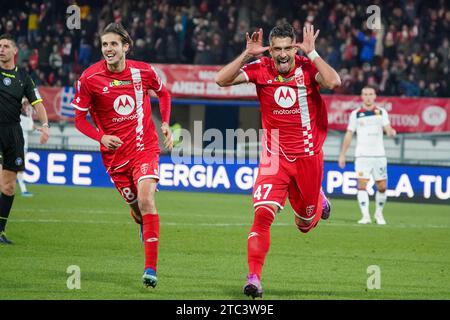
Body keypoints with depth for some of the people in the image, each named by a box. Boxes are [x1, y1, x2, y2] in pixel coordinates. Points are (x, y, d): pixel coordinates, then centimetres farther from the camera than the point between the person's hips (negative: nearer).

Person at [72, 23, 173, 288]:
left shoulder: (143, 71, -4)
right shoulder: (90, 78, -8)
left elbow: (163, 93, 18)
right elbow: (79, 118, 0)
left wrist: (166, 124, 4)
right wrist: (101, 137, -17)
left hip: (145, 147, -1)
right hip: (115, 153, 1)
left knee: (146, 200, -20)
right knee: (137, 208, 6)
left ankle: (151, 268, -18)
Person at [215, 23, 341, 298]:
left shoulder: (308, 67, -10)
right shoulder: (261, 69, -7)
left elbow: (334, 82, -29)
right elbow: (222, 80, -15)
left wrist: (312, 53, -27)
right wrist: (247, 55, -22)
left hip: (308, 155, 0)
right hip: (275, 156, 0)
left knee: (305, 225, 16)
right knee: (263, 213, -20)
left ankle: (319, 201, 52)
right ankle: (254, 278, -16)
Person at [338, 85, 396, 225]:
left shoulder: (382, 112, 7)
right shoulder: (356, 114, 5)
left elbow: (387, 128, -6)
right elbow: (349, 134, 8)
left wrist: (391, 132, -31)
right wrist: (342, 155, 5)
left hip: (379, 155, 1)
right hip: (362, 155, -1)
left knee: (382, 186, 2)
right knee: (362, 184, -13)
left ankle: (379, 213, 22)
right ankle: (365, 216, -14)